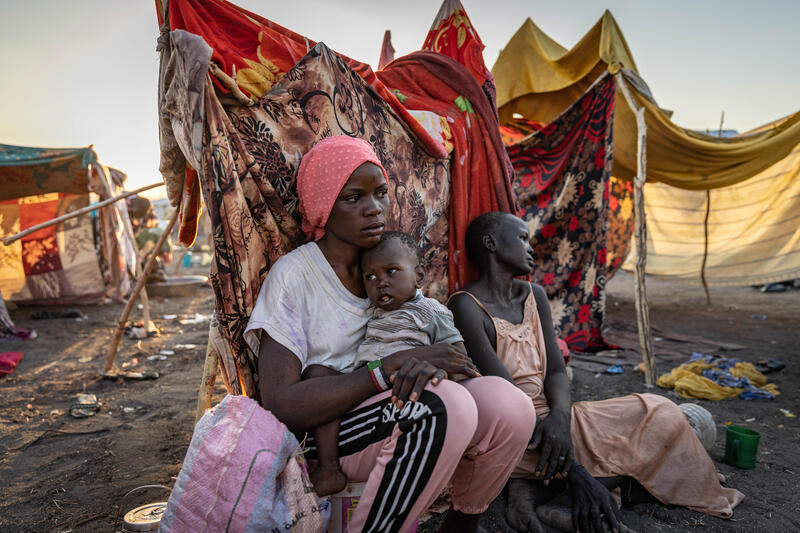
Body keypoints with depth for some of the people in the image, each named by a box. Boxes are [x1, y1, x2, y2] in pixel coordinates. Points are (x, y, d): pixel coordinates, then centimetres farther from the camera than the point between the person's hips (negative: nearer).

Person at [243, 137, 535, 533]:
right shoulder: (293, 275, -9)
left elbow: (448, 345, 6)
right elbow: (280, 404, -18)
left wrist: (431, 364, -20)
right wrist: (392, 366, -24)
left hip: (400, 415, 6)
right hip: (320, 433, -5)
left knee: (508, 404, -22)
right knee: (444, 406, -33)